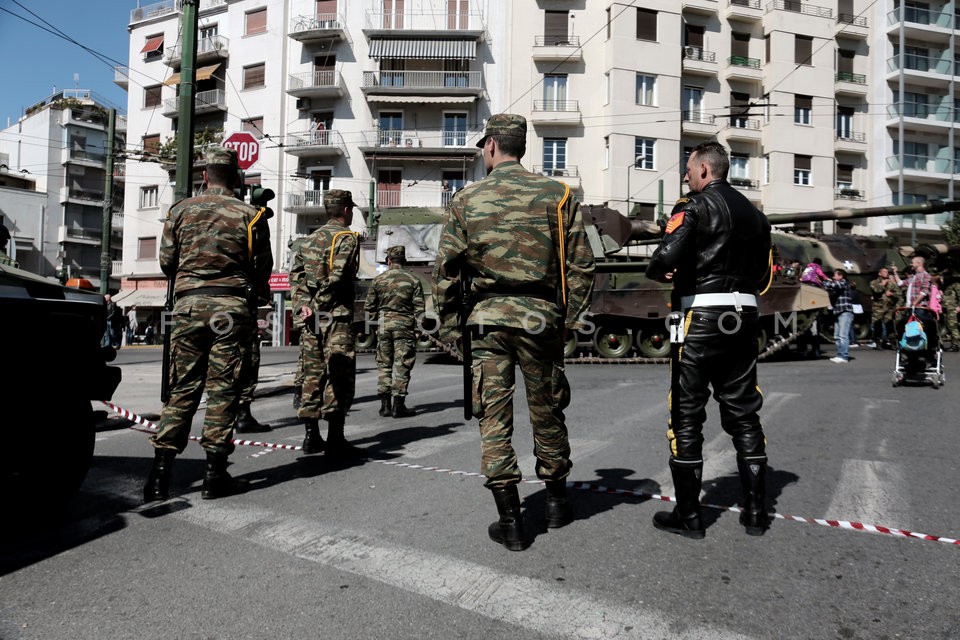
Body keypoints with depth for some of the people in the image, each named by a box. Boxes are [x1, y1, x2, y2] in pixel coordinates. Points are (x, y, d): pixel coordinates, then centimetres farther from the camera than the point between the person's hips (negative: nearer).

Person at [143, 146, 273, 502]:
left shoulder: (180, 211, 8)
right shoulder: (249, 215, 1)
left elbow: (166, 262, 10)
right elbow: (263, 268, 2)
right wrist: (256, 293, 22)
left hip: (188, 304, 2)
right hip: (231, 306, -2)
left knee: (182, 388, 9)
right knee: (223, 389, 2)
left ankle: (160, 474, 7)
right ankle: (215, 475, 6)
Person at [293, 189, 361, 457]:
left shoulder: (310, 239, 17)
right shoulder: (347, 238, -5)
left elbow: (297, 274, 9)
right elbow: (338, 277, -17)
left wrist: (303, 305, -1)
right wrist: (322, 304, -10)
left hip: (311, 317, 7)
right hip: (337, 315, -7)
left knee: (313, 375, 11)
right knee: (339, 376, -3)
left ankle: (311, 436, 16)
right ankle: (335, 440, -3)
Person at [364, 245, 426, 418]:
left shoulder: (378, 280, 4)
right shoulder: (413, 280, 0)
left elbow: (369, 306, 7)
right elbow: (419, 308, -3)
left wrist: (373, 324, 18)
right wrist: (418, 329, 1)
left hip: (383, 326, 2)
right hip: (405, 326, -2)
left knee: (384, 365, 11)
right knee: (402, 366, 2)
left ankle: (385, 405, 11)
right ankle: (398, 406, 3)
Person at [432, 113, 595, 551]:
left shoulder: (466, 200, 2)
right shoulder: (557, 195, 3)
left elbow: (445, 270, 1)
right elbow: (580, 265, 1)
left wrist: (448, 323, 9)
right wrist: (572, 318, 8)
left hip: (488, 318, -1)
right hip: (541, 317, 1)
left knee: (494, 417, 5)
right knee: (546, 411, 15)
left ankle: (510, 522, 9)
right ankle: (556, 502, 32)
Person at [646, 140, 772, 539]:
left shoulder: (695, 206, -7)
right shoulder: (754, 214, 16)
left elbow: (666, 257, -21)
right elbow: (762, 277, 18)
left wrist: (659, 274, -1)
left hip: (701, 317, -6)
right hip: (744, 319, 7)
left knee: (686, 417, 2)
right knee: (744, 415, 13)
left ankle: (688, 517, 8)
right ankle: (756, 512, 19)